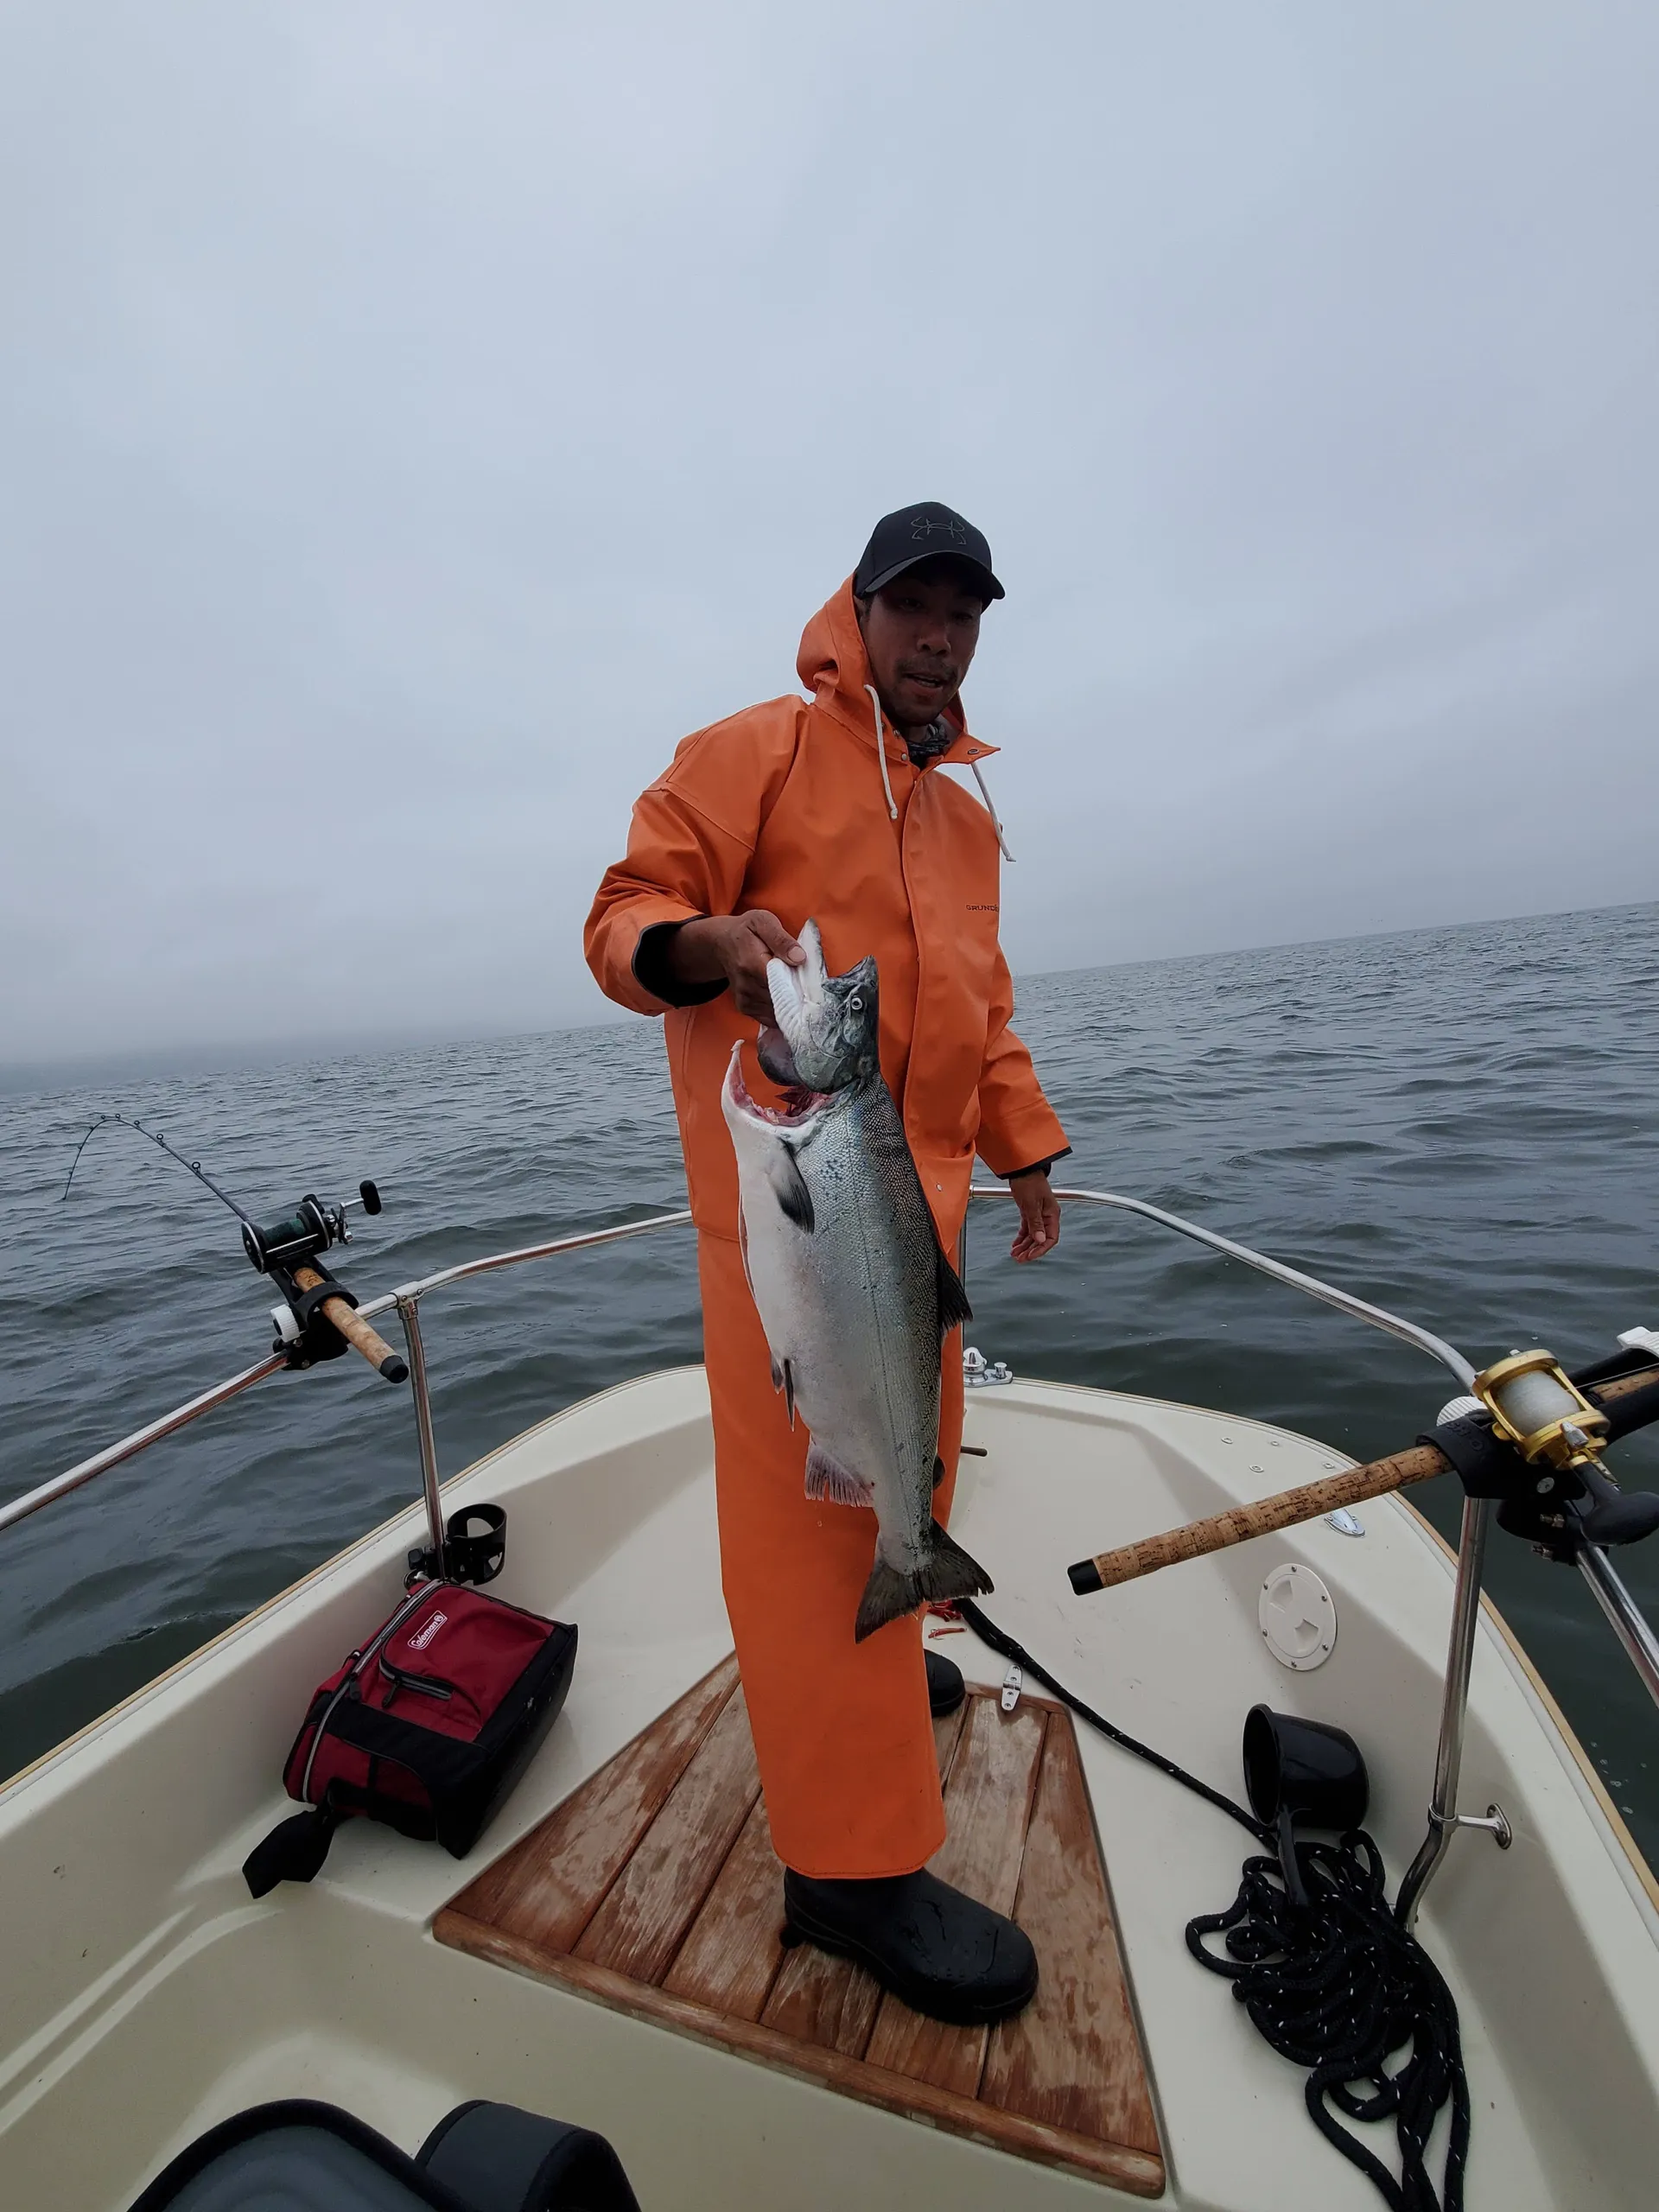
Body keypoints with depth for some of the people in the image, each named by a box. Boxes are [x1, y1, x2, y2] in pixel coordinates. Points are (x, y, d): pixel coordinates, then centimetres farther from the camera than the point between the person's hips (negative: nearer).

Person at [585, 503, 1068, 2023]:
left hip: (924, 1181, 9)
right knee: (817, 1479, -4)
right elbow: (624, 915, -5)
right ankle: (854, 1860, 13)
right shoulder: (755, 751, 1)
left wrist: (1025, 1147, 20)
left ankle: (868, 1658, 44)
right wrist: (702, 944, -28)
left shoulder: (967, 803, 24)